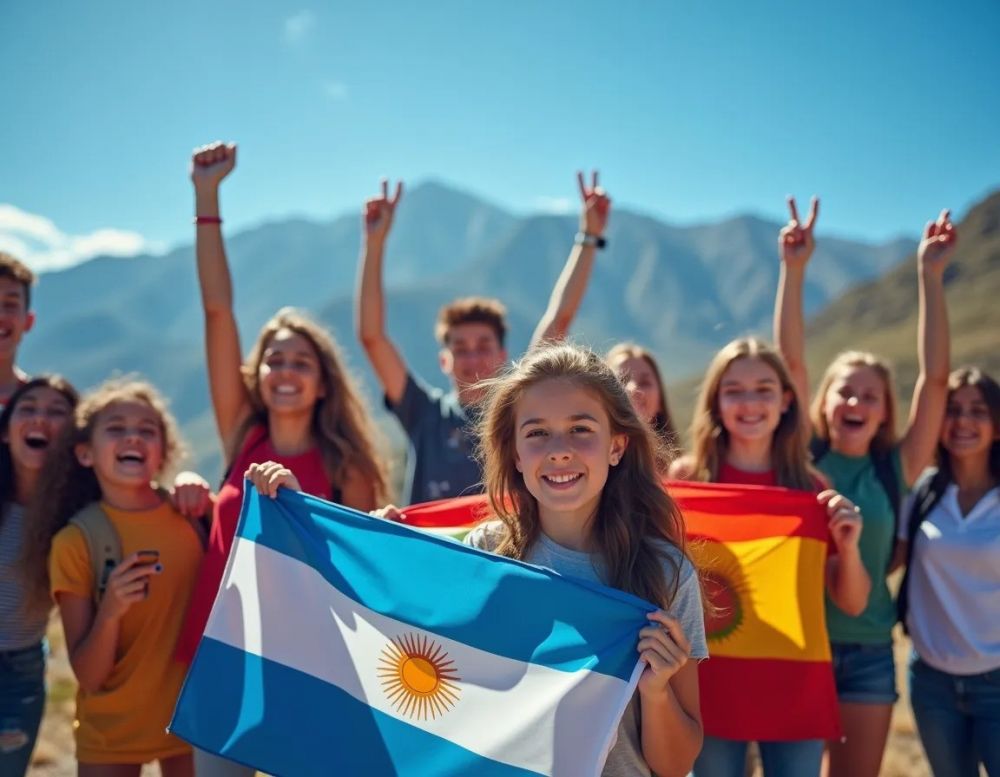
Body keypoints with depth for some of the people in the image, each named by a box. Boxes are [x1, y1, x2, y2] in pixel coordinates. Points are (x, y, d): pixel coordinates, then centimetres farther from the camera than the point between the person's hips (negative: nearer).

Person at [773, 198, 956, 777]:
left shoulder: (896, 469, -2)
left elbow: (936, 378, -9)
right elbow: (792, 360, -9)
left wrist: (930, 276, -13)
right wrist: (794, 269, -17)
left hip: (867, 653, 1)